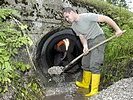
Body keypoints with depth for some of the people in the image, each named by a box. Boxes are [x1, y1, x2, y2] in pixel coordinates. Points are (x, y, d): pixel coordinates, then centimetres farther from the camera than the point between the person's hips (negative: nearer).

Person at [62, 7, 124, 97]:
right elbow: (82, 37, 3)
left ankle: (94, 90, -11)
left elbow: (106, 18, -21)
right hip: (89, 42, 8)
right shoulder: (74, 26, 4)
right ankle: (85, 84, 32)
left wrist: (117, 29, -22)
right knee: (85, 64, 15)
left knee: (94, 65, -14)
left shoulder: (87, 16, -21)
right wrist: (85, 46, -19)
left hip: (98, 39, -8)